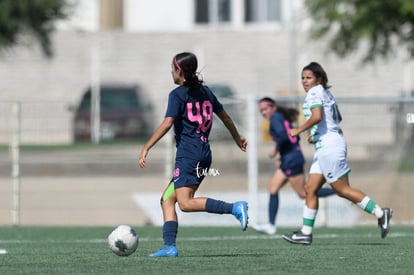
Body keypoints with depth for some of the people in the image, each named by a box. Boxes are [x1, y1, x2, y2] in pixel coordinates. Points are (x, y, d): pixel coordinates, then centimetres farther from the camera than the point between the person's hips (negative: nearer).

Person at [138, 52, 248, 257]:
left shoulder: (177, 95, -5)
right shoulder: (205, 92, 16)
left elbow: (167, 123, -16)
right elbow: (224, 116, 25)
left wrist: (146, 148, -15)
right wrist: (237, 138, 41)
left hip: (187, 154, -9)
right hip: (204, 154, 9)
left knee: (185, 203, -17)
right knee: (167, 199, 11)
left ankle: (235, 208, -28)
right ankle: (169, 246, 1)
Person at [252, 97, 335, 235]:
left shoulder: (275, 117, -9)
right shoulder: (282, 118, 18)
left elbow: (283, 136, -24)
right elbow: (294, 138, 21)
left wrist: (276, 150, -10)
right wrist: (281, 156, 19)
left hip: (292, 160, -10)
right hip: (287, 160, 10)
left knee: (304, 193, -6)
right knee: (272, 188, 8)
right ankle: (271, 225, 6)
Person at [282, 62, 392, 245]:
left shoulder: (315, 92, -11)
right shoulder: (326, 93, 17)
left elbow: (317, 116, -27)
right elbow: (338, 118, 28)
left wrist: (299, 130, -17)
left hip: (328, 146, -10)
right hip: (324, 147, 10)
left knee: (342, 190, -5)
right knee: (310, 189, 7)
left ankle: (380, 213, 0)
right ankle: (306, 233, 6)